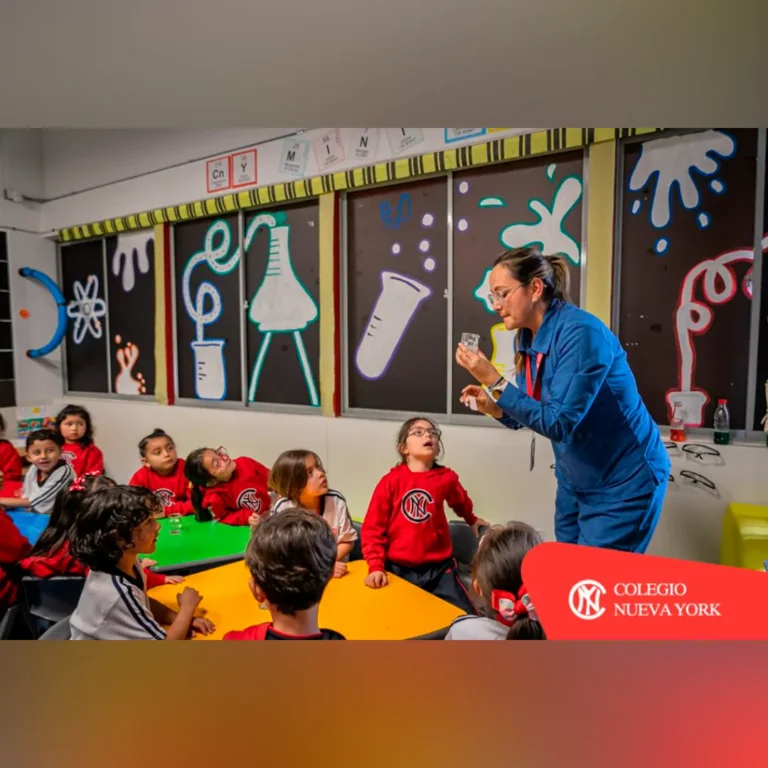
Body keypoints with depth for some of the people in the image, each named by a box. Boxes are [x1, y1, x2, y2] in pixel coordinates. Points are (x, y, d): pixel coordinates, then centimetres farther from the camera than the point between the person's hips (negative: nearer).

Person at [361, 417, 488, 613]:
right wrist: (376, 567, -12)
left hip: (438, 568, 1)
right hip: (398, 569, -1)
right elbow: (373, 528, -4)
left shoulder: (447, 478, -1)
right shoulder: (391, 480, -6)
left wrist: (472, 520, 41)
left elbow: (461, 502, 24)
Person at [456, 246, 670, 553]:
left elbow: (558, 423, -30)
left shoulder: (581, 333, -26)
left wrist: (493, 381, -30)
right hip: (575, 482, 8)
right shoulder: (529, 337, -2)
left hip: (623, 483, -8)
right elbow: (536, 414, 5)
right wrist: (493, 408, -13)